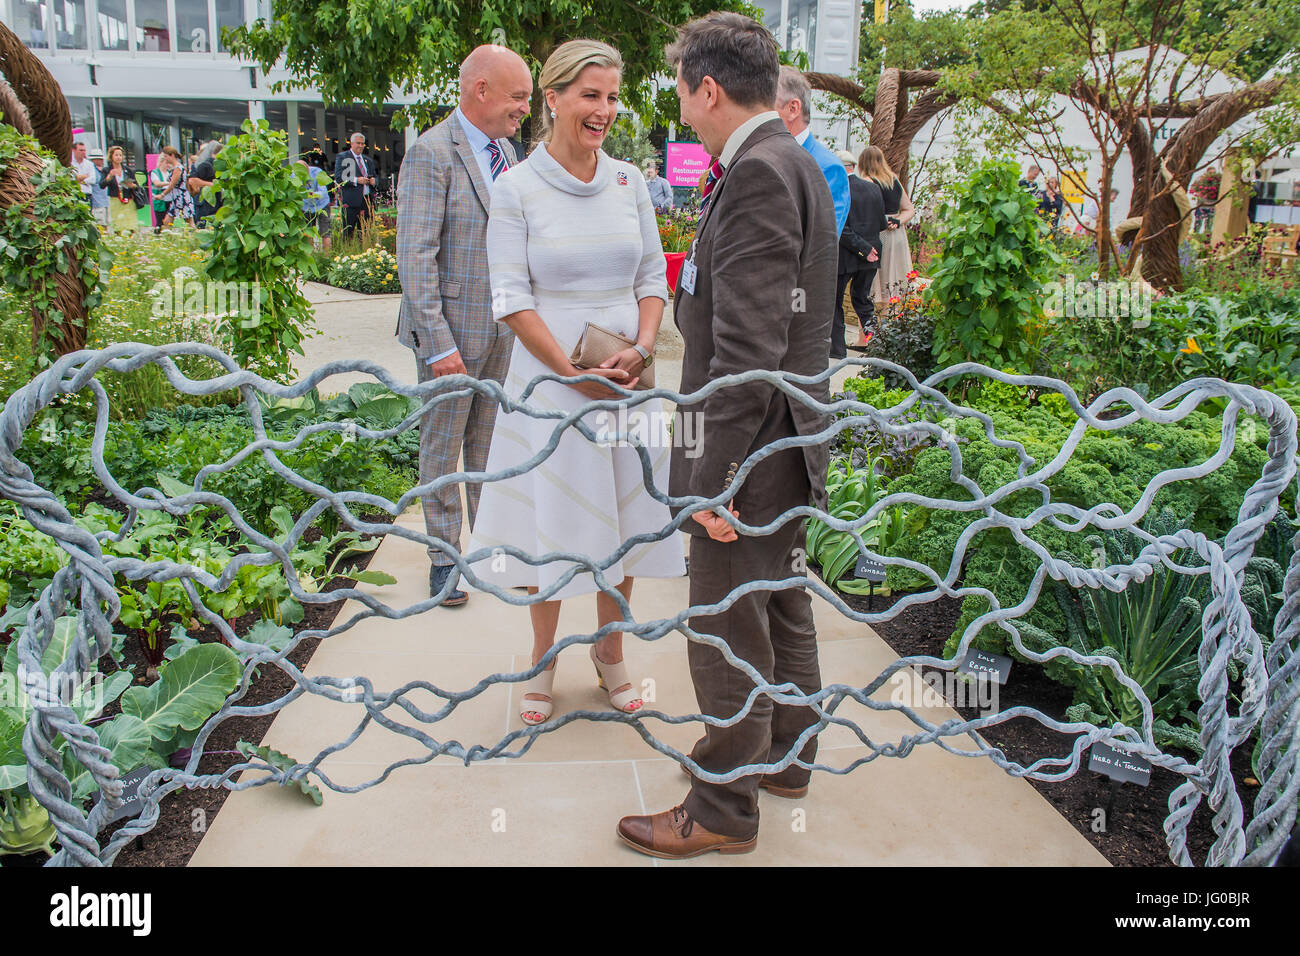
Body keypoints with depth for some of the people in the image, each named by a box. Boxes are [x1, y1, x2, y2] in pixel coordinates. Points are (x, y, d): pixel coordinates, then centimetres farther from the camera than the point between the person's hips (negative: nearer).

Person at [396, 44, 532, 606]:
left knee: (489, 442, 15)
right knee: (442, 448, 7)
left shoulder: (505, 151, 11)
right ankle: (443, 556, 21)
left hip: (502, 327, 7)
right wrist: (439, 344, -21)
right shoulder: (431, 154, -14)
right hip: (451, 329, -7)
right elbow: (415, 259, -18)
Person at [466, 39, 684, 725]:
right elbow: (512, 298, -9)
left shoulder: (629, 181, 6)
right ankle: (543, 660, 25)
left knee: (625, 516, 9)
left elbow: (654, 277, 8)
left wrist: (639, 350, -10)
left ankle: (610, 653, 29)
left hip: (629, 377, 4)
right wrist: (574, 372, -16)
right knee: (551, 519, 5)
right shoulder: (517, 188, -5)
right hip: (550, 374, -3)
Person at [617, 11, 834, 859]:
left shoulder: (757, 172, -20)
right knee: (784, 610, 22)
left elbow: (749, 344, -26)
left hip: (752, 451, -10)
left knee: (727, 639, 3)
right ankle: (787, 756, 42)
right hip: (792, 440, 10)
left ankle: (723, 813, 21)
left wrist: (720, 474, -24)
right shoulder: (795, 163, 12)